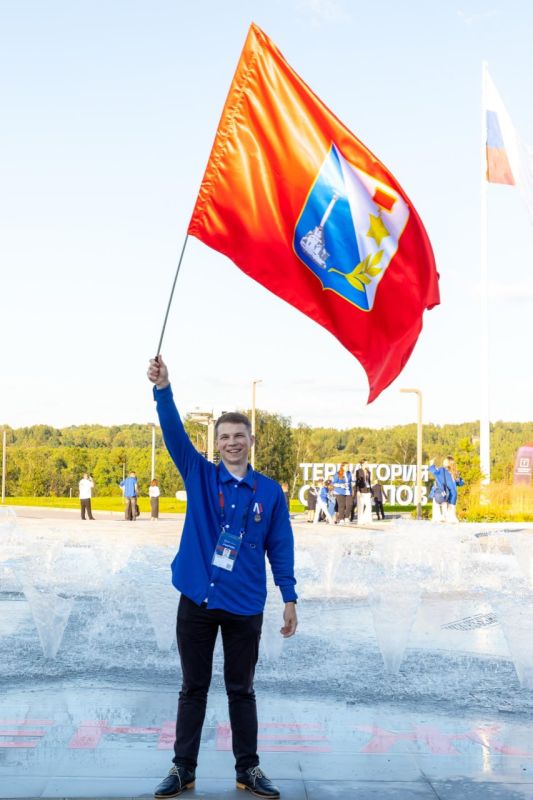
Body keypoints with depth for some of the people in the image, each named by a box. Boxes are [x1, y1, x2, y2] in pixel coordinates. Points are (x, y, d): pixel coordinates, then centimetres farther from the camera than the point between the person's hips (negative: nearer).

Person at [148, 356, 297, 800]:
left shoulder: (270, 491, 1)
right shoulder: (200, 475, 0)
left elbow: (281, 547, 3)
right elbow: (174, 434, -13)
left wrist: (290, 599, 0)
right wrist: (163, 389, -29)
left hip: (245, 607, 0)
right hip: (196, 601, 0)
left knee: (242, 691, 11)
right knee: (193, 689, 11)